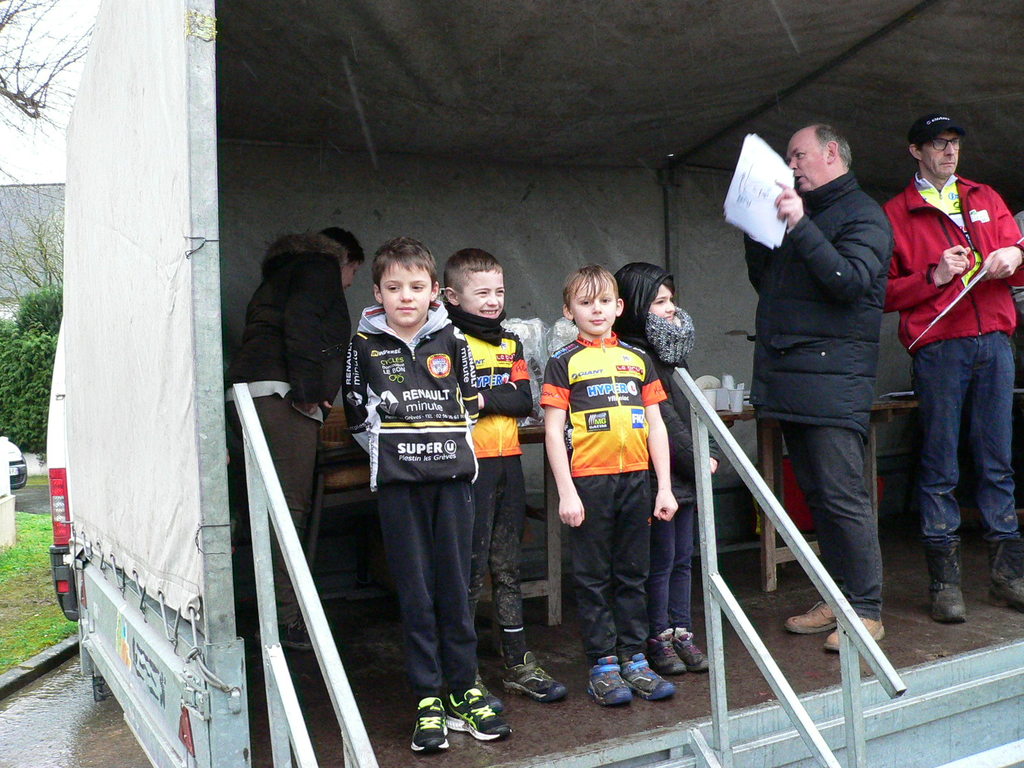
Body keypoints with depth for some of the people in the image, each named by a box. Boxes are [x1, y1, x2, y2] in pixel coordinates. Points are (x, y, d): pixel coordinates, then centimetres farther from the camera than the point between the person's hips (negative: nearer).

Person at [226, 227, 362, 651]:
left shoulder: (278, 277, 36)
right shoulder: (322, 267, 7)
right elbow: (300, 320, -12)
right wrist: (308, 386, -16)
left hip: (245, 392, 10)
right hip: (278, 395, -9)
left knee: (281, 507, 8)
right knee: (288, 508, -12)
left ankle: (284, 617, 11)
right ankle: (290, 623, -13)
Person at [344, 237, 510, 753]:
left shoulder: (452, 340, 6)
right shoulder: (365, 344, 3)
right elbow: (356, 414, 11)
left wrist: (451, 445, 8)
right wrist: (388, 449, 4)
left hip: (452, 477, 1)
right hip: (397, 483, -1)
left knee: (455, 587, 6)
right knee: (415, 590, 3)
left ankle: (462, 690, 18)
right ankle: (427, 698, 13)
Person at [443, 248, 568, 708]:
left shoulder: (509, 343, 14)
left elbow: (524, 400, 1)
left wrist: (484, 398, -13)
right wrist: (502, 397, -17)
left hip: (508, 463, 6)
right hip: (469, 466, -6)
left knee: (507, 567, 14)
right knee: (470, 570, -1)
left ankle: (519, 665, 25)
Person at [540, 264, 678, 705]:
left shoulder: (637, 360, 13)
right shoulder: (564, 363, 1)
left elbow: (656, 425, 13)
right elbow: (553, 431, -3)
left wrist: (664, 486, 7)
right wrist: (566, 492, -10)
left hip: (635, 479, 4)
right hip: (588, 482, -4)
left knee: (633, 574, 11)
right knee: (594, 578, 4)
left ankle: (634, 660, 22)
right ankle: (602, 665, 14)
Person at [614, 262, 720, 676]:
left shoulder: (672, 354, 17)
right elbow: (663, 419, -17)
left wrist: (711, 453, 7)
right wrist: (697, 460, -13)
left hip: (687, 475, 9)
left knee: (683, 556, 14)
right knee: (661, 559, 1)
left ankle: (681, 632, 24)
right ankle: (658, 638, 14)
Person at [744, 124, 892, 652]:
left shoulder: (862, 214, -2)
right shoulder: (797, 211, 23)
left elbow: (851, 281, -18)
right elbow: (762, 281, 25)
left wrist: (799, 226, -20)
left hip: (832, 376, -8)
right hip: (789, 377, 8)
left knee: (843, 496, -8)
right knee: (817, 494, 11)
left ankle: (866, 611, 2)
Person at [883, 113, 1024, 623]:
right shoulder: (896, 214, 8)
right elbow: (884, 293, 1)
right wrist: (935, 276, -11)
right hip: (937, 347, -4)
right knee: (939, 466, -3)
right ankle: (944, 580, 3)